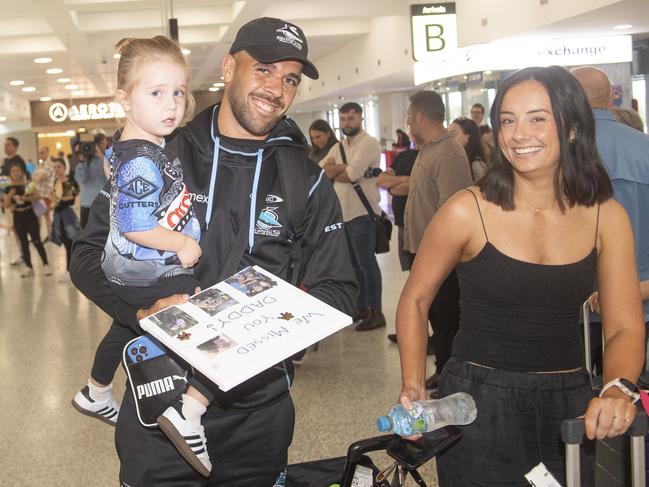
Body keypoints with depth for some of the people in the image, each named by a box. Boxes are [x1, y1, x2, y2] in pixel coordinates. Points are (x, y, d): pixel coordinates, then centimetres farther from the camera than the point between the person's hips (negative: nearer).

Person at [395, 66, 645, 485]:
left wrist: (618, 389, -25)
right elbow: (415, 300, -2)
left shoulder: (607, 217, -4)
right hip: (479, 402, -3)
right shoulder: (467, 211, -12)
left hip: (570, 403, 3)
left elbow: (625, 327, -5)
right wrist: (413, 387, -11)